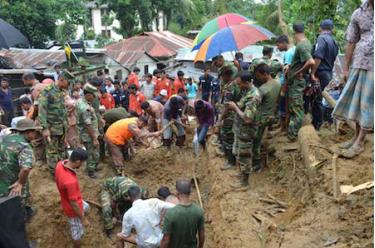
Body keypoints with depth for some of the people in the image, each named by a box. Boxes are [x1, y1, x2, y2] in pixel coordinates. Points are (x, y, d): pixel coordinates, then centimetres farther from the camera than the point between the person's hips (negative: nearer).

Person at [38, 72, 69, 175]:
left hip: (62, 126, 8)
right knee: (52, 151, 4)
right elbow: (42, 111, -20)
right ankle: (55, 173, 15)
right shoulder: (47, 91, -17)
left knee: (62, 149, 18)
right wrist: (45, 128, -23)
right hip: (52, 127, -8)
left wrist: (66, 123, 16)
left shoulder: (62, 92, 7)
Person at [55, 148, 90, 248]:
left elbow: (56, 179, 3)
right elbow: (73, 204, -31)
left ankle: (74, 225, 61)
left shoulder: (60, 164, -20)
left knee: (86, 207, 37)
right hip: (73, 209, -8)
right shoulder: (71, 181, -44)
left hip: (67, 199, 8)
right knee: (78, 233, 18)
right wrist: (83, 219, -16)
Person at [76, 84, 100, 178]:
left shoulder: (81, 101, 2)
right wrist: (94, 139, -21)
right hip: (89, 135, -10)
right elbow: (88, 125, -27)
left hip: (86, 134, 10)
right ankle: (91, 171, 22)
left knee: (93, 153, 25)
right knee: (93, 154, 6)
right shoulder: (85, 108, -30)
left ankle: (93, 167, 42)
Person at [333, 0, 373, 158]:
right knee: (356, 101, 9)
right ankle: (357, 137, 22)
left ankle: (360, 143, 7)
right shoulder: (358, 13, 6)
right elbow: (351, 42, 9)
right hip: (359, 65, 4)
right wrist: (346, 68, 9)